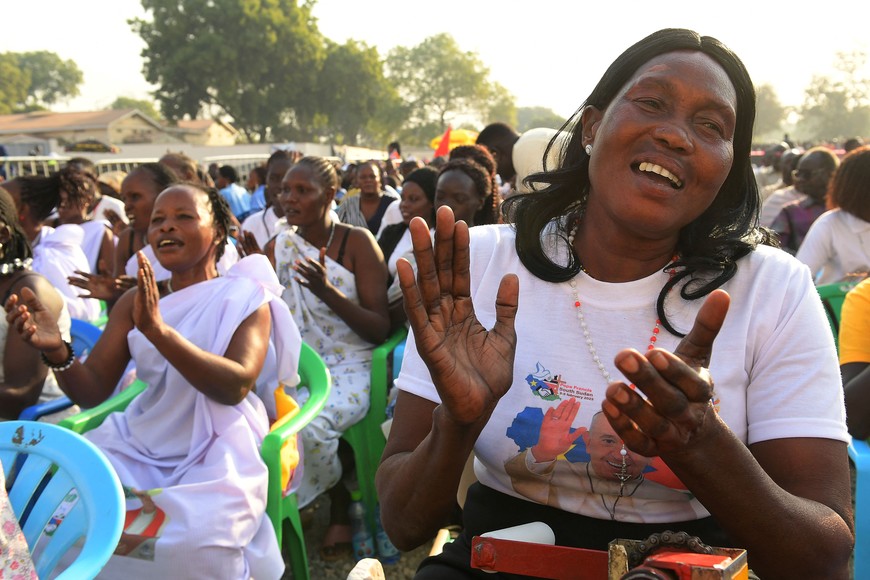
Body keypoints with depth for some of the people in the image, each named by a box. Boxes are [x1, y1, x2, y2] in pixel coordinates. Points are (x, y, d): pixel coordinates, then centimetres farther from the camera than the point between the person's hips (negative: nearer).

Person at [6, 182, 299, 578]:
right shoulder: (136, 301, 9)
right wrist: (56, 351, -19)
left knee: (194, 541, -32)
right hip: (141, 446, 5)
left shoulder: (245, 298, -5)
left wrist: (158, 330, -34)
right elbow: (92, 391, 4)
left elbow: (236, 386, -21)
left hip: (216, 454, -4)